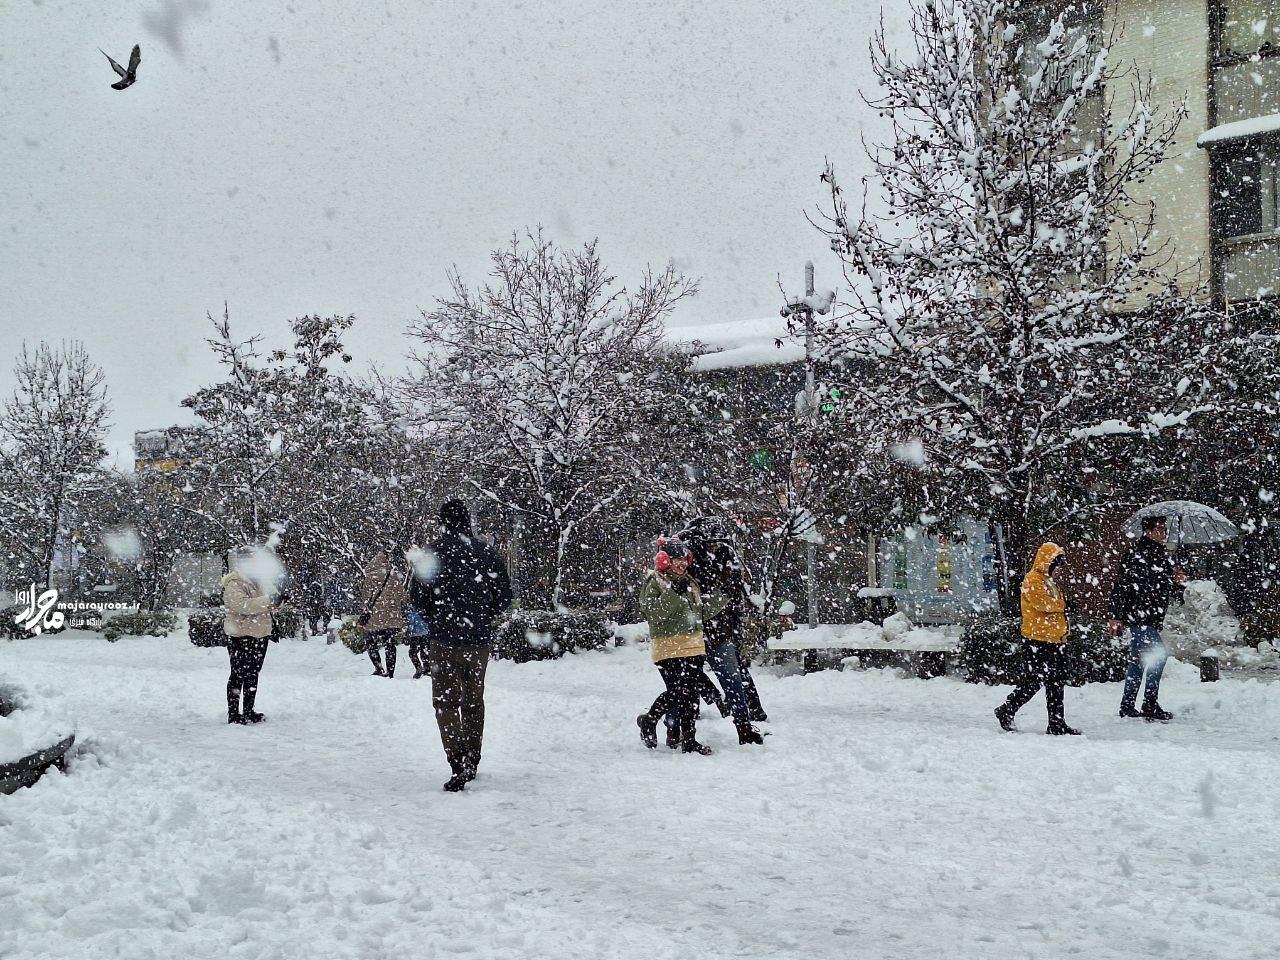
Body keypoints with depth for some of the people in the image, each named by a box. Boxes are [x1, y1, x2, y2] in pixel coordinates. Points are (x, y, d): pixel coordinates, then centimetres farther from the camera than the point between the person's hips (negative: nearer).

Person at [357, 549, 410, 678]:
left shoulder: (371, 576, -8)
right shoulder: (397, 576, 4)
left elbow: (366, 599, -10)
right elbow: (404, 597, 10)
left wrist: (361, 620, -6)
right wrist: (402, 618, 20)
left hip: (375, 619, -4)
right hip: (393, 619, 4)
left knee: (370, 645, 10)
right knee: (390, 646, 11)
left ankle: (379, 670, -6)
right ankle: (390, 673, 11)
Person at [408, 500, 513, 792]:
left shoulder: (435, 552, -9)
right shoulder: (486, 553, 0)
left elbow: (416, 596, -7)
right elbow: (504, 596, 4)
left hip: (445, 640, -4)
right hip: (480, 642, 4)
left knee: (446, 702, 1)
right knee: (473, 701, 17)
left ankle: (459, 763, -14)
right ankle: (472, 761, 25)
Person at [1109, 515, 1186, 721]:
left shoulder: (1162, 555, 16)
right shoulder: (1136, 554, -12)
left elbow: (1170, 592, 25)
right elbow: (1121, 586, -16)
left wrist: (1177, 582, 2)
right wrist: (1116, 616, -20)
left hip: (1152, 618, 9)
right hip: (1138, 615, -9)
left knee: (1138, 661, 12)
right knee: (1158, 655, -16)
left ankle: (1127, 706, 18)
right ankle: (1150, 705, -13)